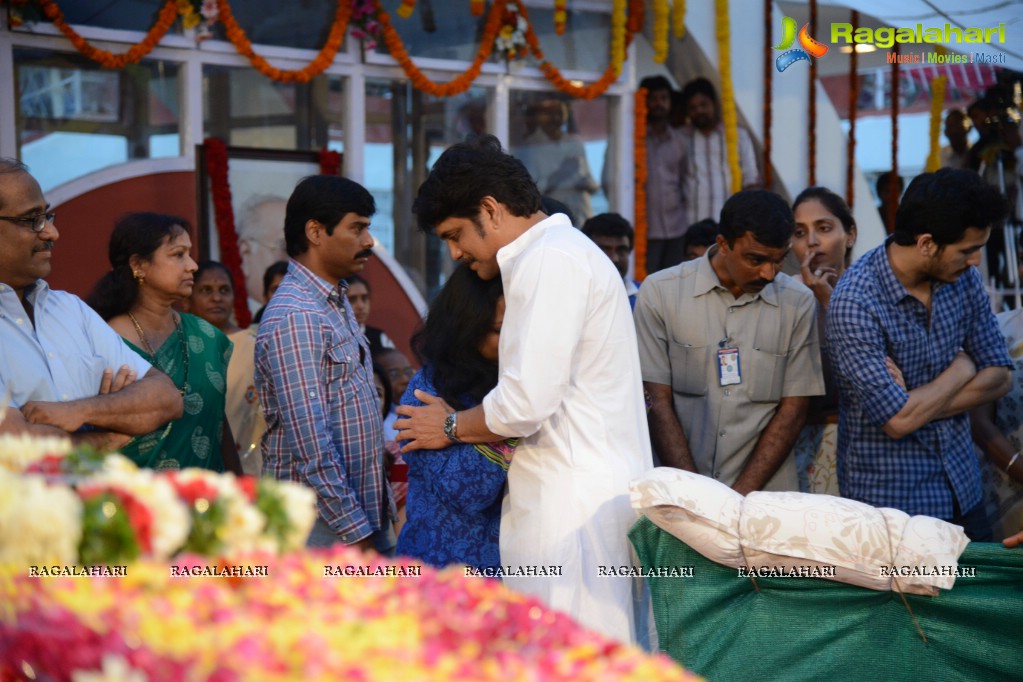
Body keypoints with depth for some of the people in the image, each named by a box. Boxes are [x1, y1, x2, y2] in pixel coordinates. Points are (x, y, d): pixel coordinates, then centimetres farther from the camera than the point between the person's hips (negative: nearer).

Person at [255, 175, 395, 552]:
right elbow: (311, 446, -21)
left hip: (361, 515, 9)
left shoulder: (337, 304, 13)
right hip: (323, 533, -9)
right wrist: (356, 533, -20)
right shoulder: (295, 318, -17)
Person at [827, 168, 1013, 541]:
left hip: (963, 493, 6)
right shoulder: (855, 301, -21)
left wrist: (918, 403, -13)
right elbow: (899, 421, -23)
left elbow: (999, 377, 2)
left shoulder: (963, 278, -1)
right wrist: (962, 368, -7)